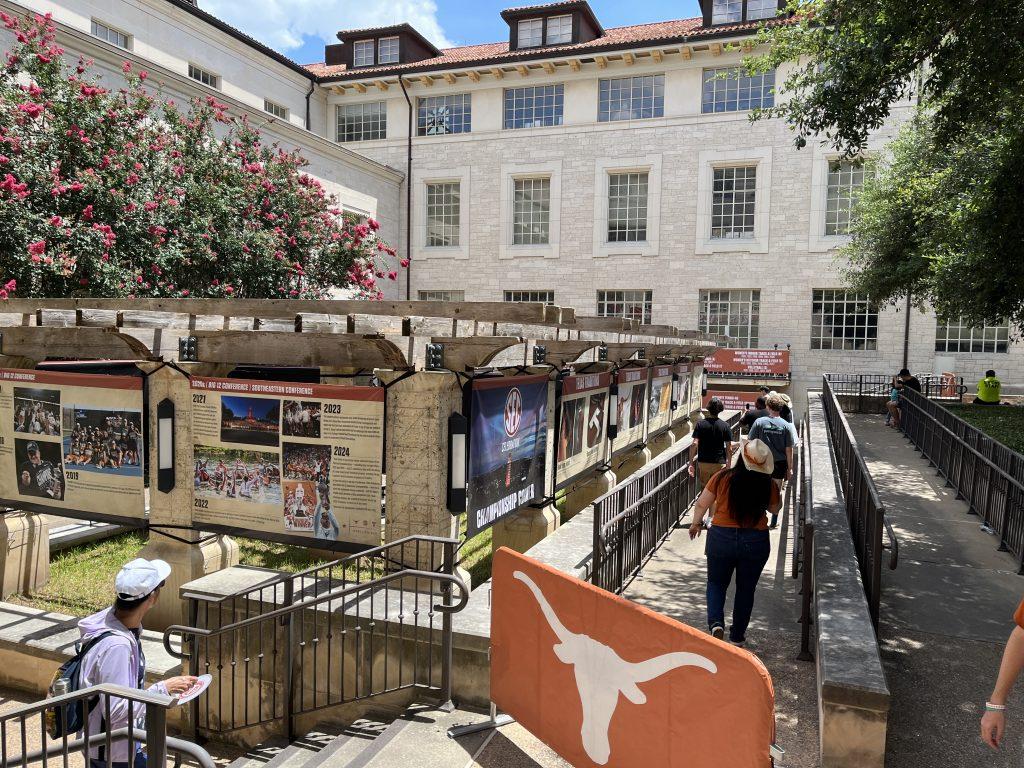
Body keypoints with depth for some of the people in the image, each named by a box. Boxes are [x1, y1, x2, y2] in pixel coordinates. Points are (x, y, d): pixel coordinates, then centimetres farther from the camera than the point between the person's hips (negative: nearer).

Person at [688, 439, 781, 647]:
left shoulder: (723, 478, -11)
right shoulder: (768, 485, -10)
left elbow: (701, 505, -2)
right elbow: (775, 509, 9)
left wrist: (696, 523, 15)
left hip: (722, 538, -1)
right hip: (756, 542, 1)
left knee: (716, 584, 19)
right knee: (746, 589, 19)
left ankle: (716, 622, -2)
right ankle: (737, 635, 28)